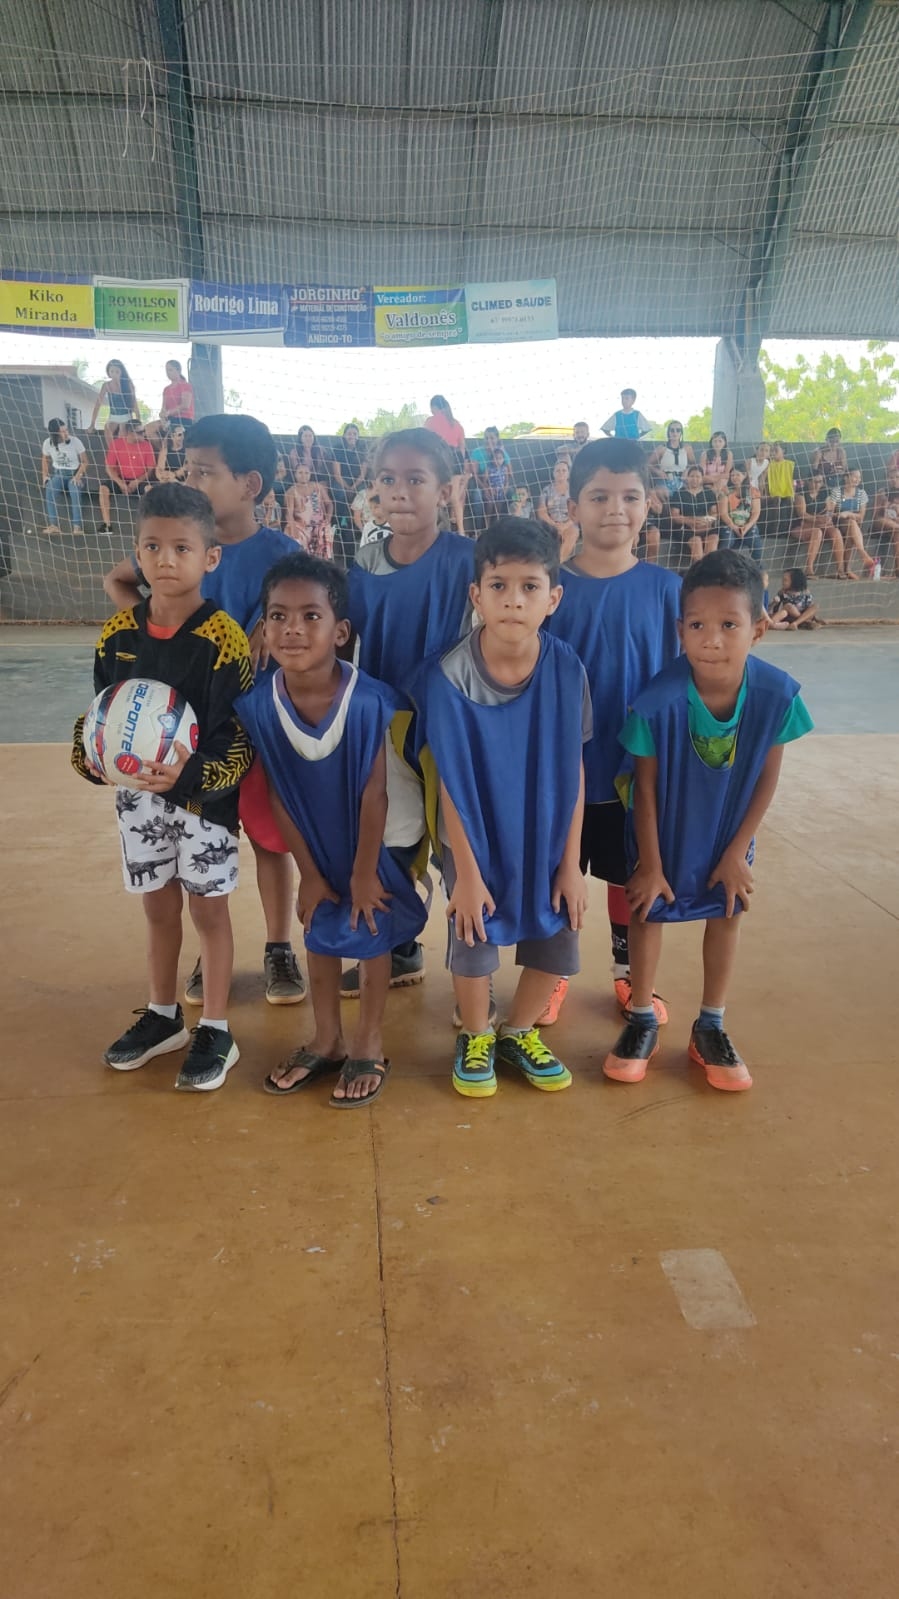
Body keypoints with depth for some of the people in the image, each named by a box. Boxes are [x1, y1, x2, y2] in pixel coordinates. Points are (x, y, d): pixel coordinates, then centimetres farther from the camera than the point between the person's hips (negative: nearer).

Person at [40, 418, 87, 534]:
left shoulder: (75, 441, -11)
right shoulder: (48, 443, -4)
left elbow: (84, 462, -4)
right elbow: (45, 460, 15)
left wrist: (78, 476, -18)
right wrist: (45, 475, 0)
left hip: (74, 473, -2)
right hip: (57, 474, 2)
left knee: (75, 489, -37)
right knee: (49, 488, -32)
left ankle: (77, 525, -36)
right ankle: (53, 524, -33)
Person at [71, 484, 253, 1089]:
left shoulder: (224, 640, -16)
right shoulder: (118, 633, -1)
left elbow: (242, 735, -16)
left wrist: (191, 774, -30)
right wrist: (92, 756, -10)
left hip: (205, 795, -4)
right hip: (139, 795, 5)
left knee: (208, 907, 8)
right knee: (159, 905, 18)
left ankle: (216, 1030, 23)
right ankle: (163, 1015, 37)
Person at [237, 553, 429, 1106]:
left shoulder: (371, 702, -32)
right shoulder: (257, 707, -21)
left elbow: (375, 795, -22)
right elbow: (279, 798, -11)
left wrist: (365, 872, -13)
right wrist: (309, 873, -4)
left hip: (376, 844, -3)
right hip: (316, 847, 4)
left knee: (373, 935, 12)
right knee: (320, 936, 18)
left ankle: (370, 1046, 31)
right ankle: (326, 1040, 39)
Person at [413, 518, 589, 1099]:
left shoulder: (567, 669, -15)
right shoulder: (448, 676, -22)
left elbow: (573, 772, -7)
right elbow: (450, 782, -14)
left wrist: (571, 863, -4)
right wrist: (466, 873, -11)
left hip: (546, 841, 3)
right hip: (475, 839, -2)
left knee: (556, 946, 8)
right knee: (473, 943, 6)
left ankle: (519, 1032, 37)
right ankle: (476, 1039, 36)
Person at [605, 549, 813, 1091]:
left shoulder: (776, 693, -27)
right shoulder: (658, 701, -33)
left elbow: (767, 778, -12)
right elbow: (646, 785, -19)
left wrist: (737, 851, -7)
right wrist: (649, 862, -11)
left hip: (729, 828, 2)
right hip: (663, 827, -2)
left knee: (727, 914, 13)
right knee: (647, 910, 9)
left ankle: (711, 1028, 33)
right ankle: (643, 1021, 31)